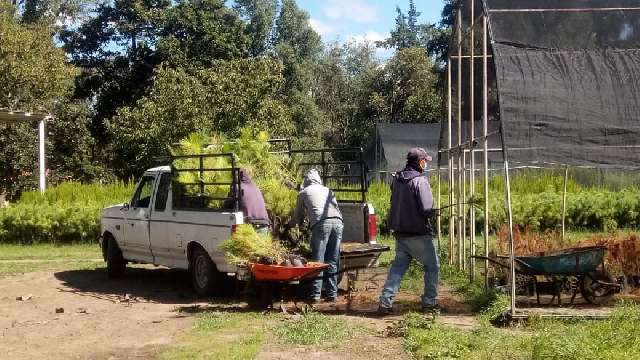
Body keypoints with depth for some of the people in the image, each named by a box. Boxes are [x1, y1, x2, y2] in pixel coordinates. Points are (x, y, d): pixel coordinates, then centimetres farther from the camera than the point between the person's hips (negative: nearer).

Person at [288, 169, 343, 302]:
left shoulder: (304, 193, 20)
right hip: (337, 222, 4)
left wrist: (290, 224, 48)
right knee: (333, 261, 9)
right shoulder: (327, 190, 30)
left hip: (321, 224, -4)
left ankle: (315, 294, -5)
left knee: (318, 260, -2)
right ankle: (332, 293, 8)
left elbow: (297, 217, 28)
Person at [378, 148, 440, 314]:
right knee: (432, 266, 10)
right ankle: (429, 303, 14)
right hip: (419, 234, -6)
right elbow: (426, 210, -21)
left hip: (400, 233, 7)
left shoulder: (396, 179, 6)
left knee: (397, 267, 11)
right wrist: (435, 212, 0)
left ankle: (385, 302, 3)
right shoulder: (420, 181, -17)